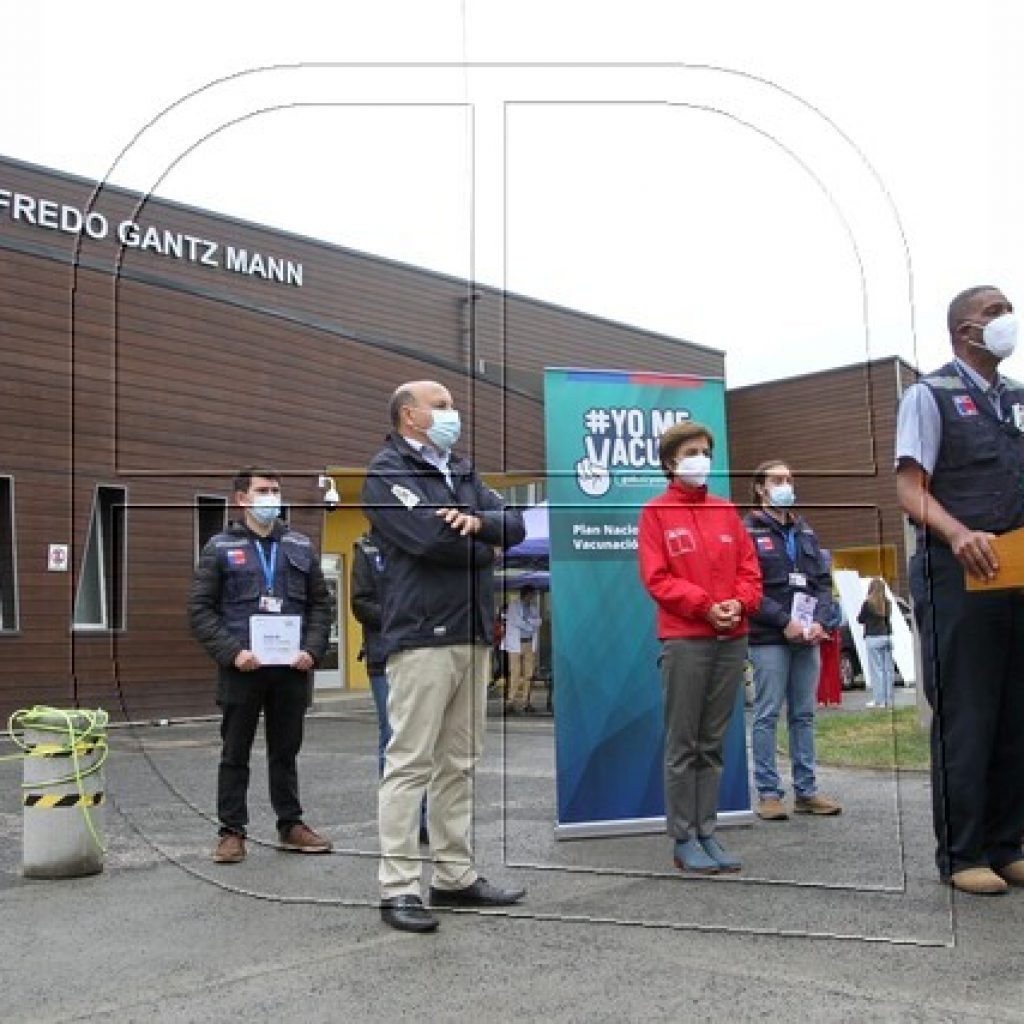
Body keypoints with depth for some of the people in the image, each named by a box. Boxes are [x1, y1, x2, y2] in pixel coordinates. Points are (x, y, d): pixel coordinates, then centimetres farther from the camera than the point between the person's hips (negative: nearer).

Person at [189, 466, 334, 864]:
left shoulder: (300, 546, 12)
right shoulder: (221, 547, 2)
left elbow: (321, 603, 13)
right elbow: (200, 608, -2)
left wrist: (312, 649, -2)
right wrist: (231, 652, -13)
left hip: (292, 668, 3)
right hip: (241, 668, -3)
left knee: (286, 751, 13)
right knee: (235, 753, 6)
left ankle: (291, 825, 23)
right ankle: (232, 831, 15)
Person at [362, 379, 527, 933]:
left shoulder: (462, 471, 20)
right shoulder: (388, 472, -3)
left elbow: (514, 525, 8)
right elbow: (430, 538, -18)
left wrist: (477, 521, -14)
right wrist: (482, 545, 0)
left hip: (473, 635, 8)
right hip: (422, 637, -8)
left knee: (458, 764, 12)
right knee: (410, 763, -6)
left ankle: (455, 876, 20)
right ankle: (398, 889, 0)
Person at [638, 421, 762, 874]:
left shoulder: (726, 511, 15)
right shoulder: (656, 512, 1)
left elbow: (749, 568, 13)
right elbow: (656, 578, -6)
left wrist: (740, 602, -7)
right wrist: (705, 606, -16)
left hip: (731, 639, 5)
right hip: (684, 641, -5)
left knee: (713, 744, 9)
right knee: (683, 744, -1)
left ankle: (706, 833, 16)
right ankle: (683, 839, 5)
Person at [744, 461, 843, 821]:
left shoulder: (806, 532, 17)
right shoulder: (748, 531, -2)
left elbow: (823, 582, 15)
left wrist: (819, 621, -2)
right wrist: (784, 621, -15)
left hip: (808, 637, 6)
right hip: (768, 639, -6)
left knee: (804, 715, 9)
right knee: (767, 715, -2)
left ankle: (806, 791, 15)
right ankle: (768, 793, 3)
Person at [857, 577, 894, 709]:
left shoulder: (868, 603, -10)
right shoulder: (888, 603, 4)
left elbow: (860, 619, -1)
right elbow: (888, 618, 14)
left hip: (873, 638, -5)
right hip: (887, 636, 5)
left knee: (876, 669, -2)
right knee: (887, 669, 8)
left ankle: (879, 700, -3)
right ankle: (888, 699, 12)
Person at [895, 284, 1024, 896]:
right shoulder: (932, 395, -2)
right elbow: (910, 489, -10)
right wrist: (958, 535, -27)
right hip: (957, 573, -6)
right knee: (965, 720, -1)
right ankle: (962, 856, 9)